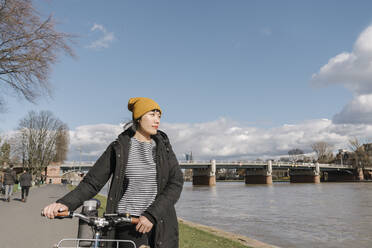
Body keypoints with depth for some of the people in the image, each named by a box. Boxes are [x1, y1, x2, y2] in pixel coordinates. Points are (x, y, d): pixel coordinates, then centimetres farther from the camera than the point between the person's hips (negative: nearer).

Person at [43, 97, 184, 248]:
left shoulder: (163, 146, 5)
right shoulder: (118, 148, 0)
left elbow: (176, 183, -5)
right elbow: (92, 182, -2)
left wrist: (152, 215, -16)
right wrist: (65, 203, -19)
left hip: (162, 225, 3)